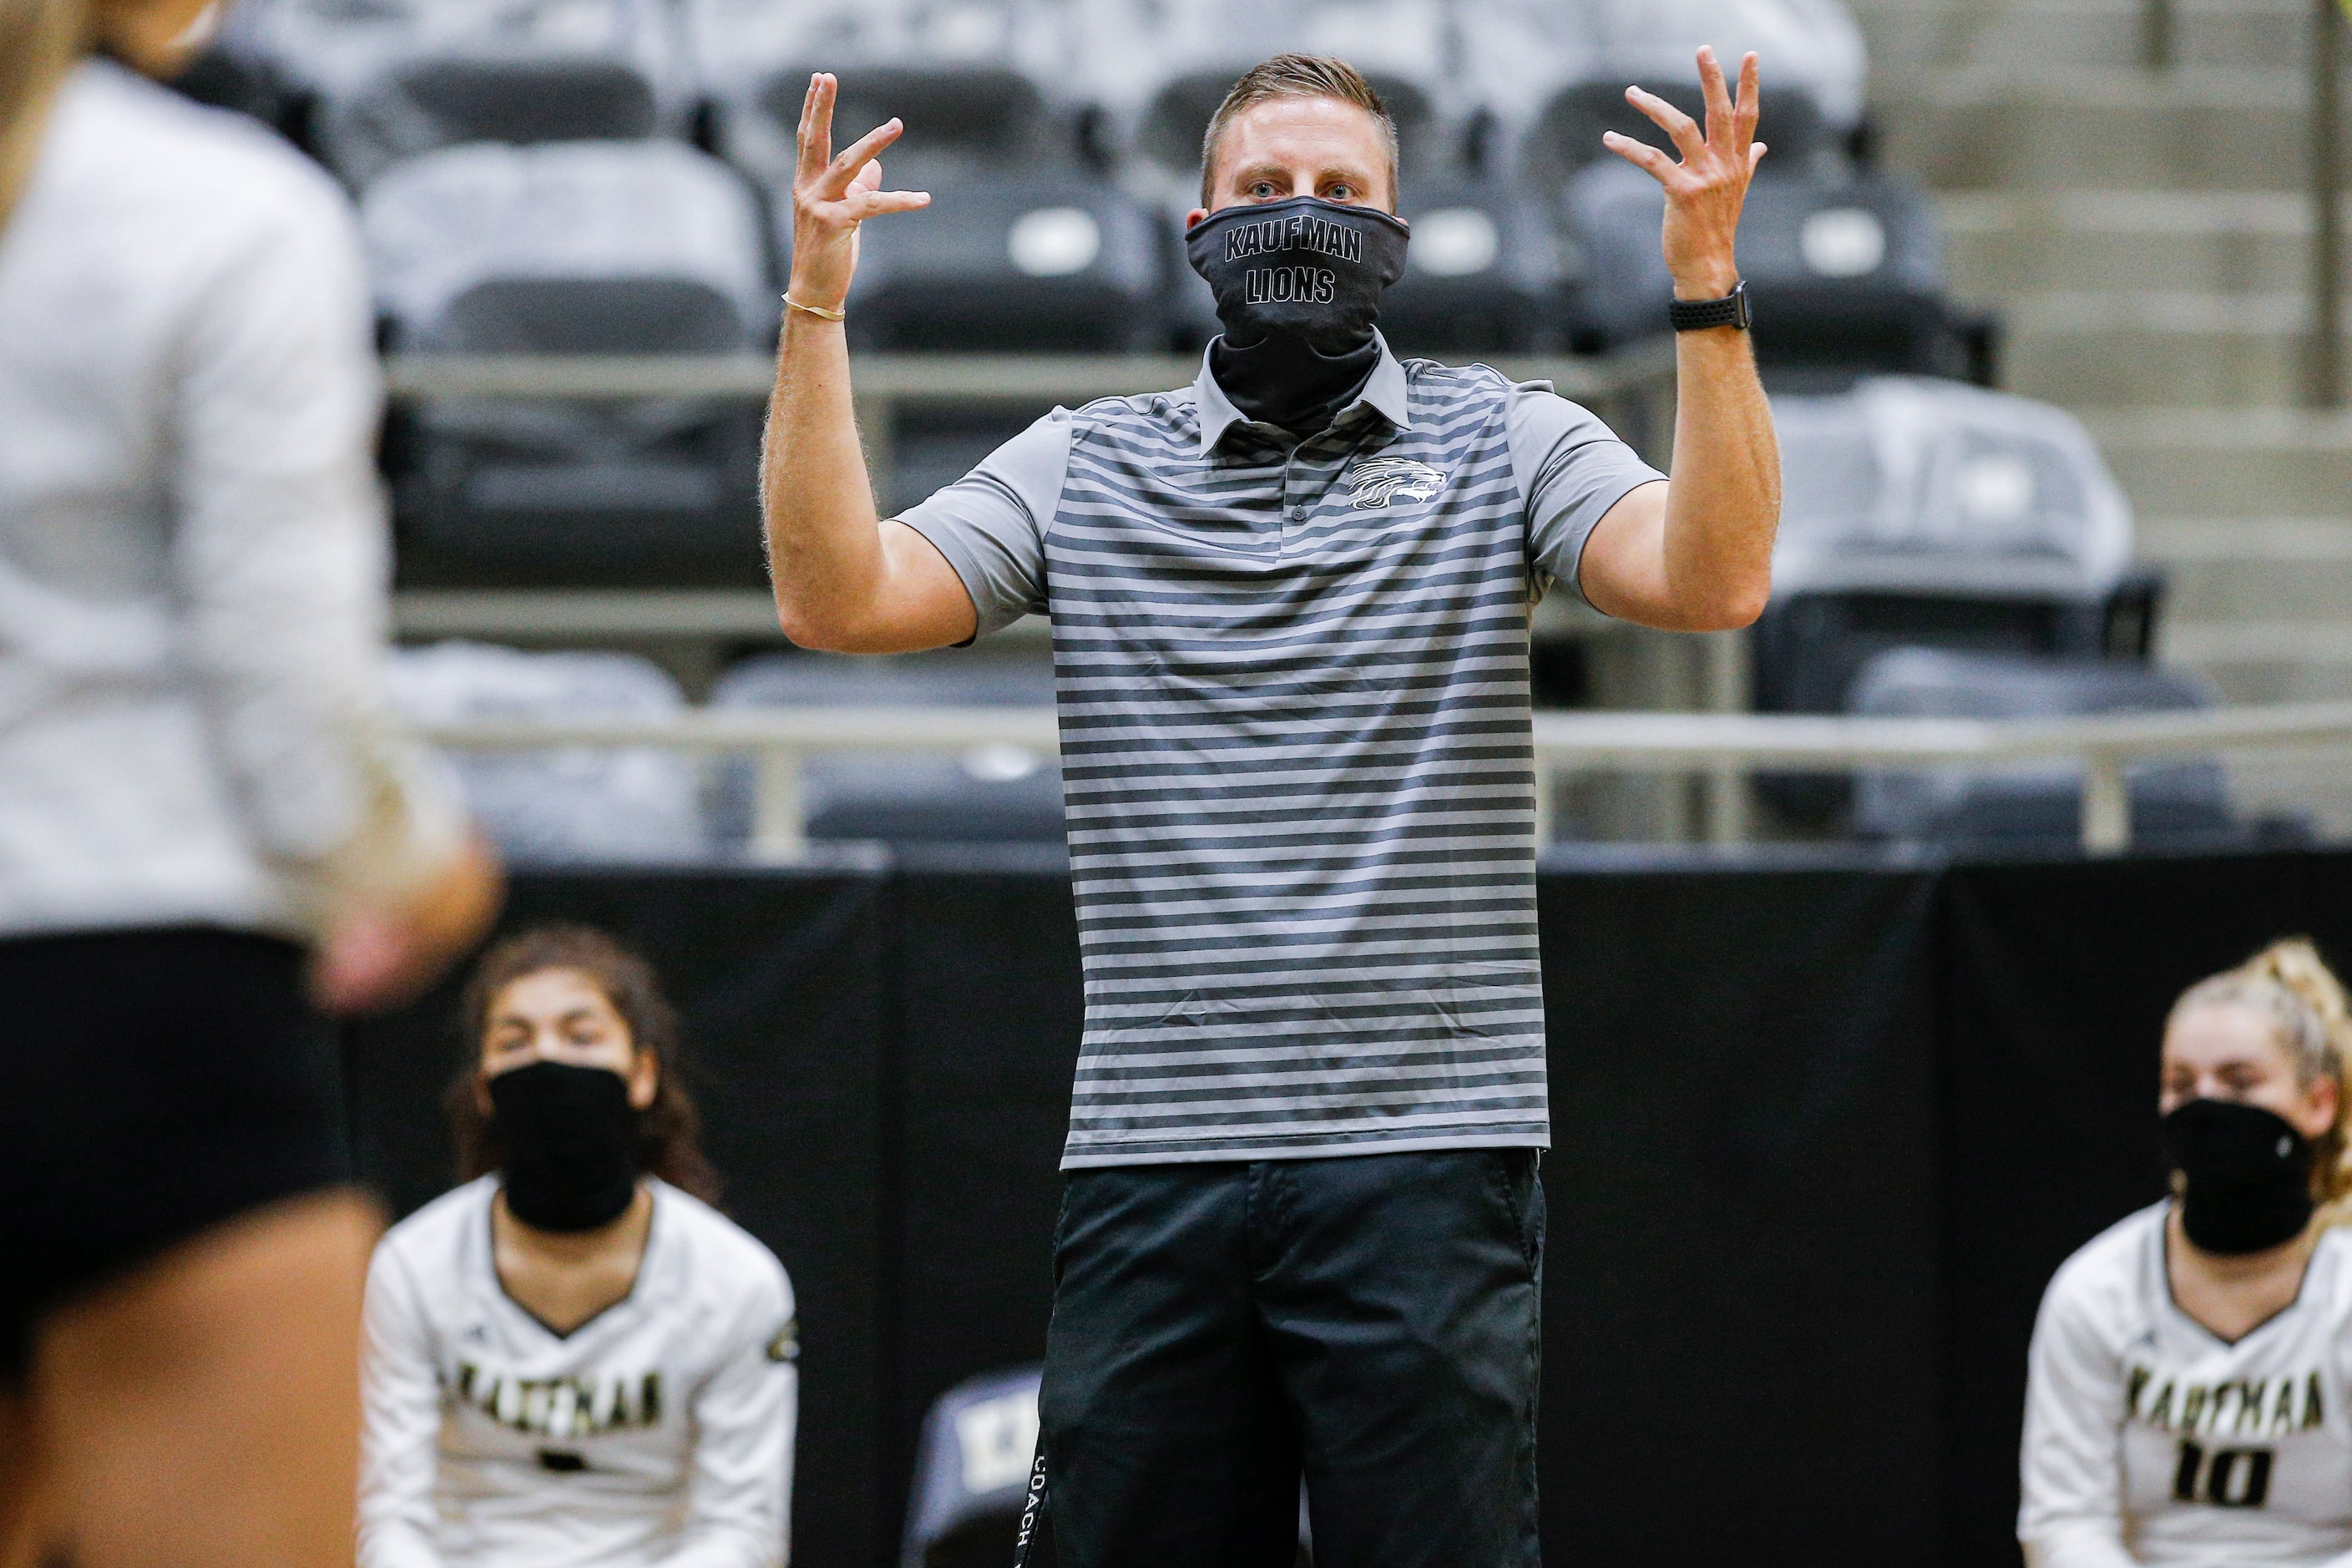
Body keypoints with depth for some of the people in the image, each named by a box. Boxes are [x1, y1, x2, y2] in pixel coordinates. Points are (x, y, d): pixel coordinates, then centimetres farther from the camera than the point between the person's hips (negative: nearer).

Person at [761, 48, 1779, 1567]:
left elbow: (1717, 580, -8)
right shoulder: (1084, 468, 12)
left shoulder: (1503, 444, 8)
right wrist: (817, 308, -7)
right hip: (1149, 1165, 2)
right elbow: (838, 597, 1)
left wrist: (1708, 290, -19)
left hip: (1424, 1166, -2)